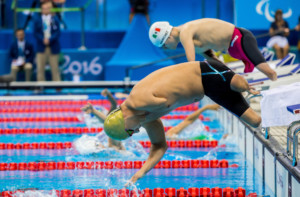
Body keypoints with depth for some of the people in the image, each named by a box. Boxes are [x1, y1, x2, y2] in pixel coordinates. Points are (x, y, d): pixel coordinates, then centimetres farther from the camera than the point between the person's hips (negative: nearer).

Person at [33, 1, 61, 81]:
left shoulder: (55, 20, 5)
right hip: (41, 48, 1)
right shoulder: (38, 20, 7)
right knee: (40, 69, -1)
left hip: (53, 47, -1)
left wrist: (49, 39, -17)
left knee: (55, 68, 1)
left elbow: (57, 32, -2)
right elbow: (35, 33, 1)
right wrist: (43, 39, -15)